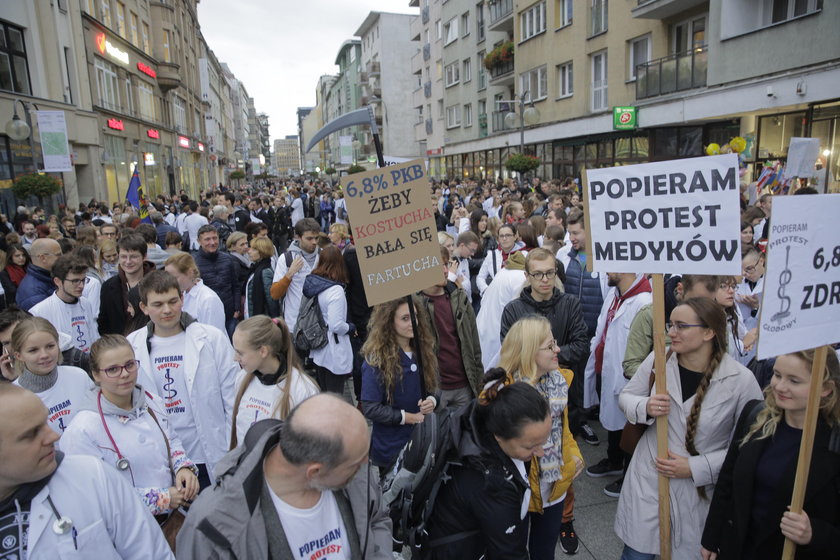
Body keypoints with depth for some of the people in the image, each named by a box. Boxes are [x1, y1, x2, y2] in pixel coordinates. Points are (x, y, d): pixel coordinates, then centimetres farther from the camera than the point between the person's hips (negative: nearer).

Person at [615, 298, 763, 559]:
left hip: (700, 490, -1)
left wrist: (696, 467, -16)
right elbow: (626, 396, 4)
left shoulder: (742, 380, -14)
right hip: (648, 479, 2)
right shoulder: (657, 360, -8)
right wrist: (645, 407, -19)